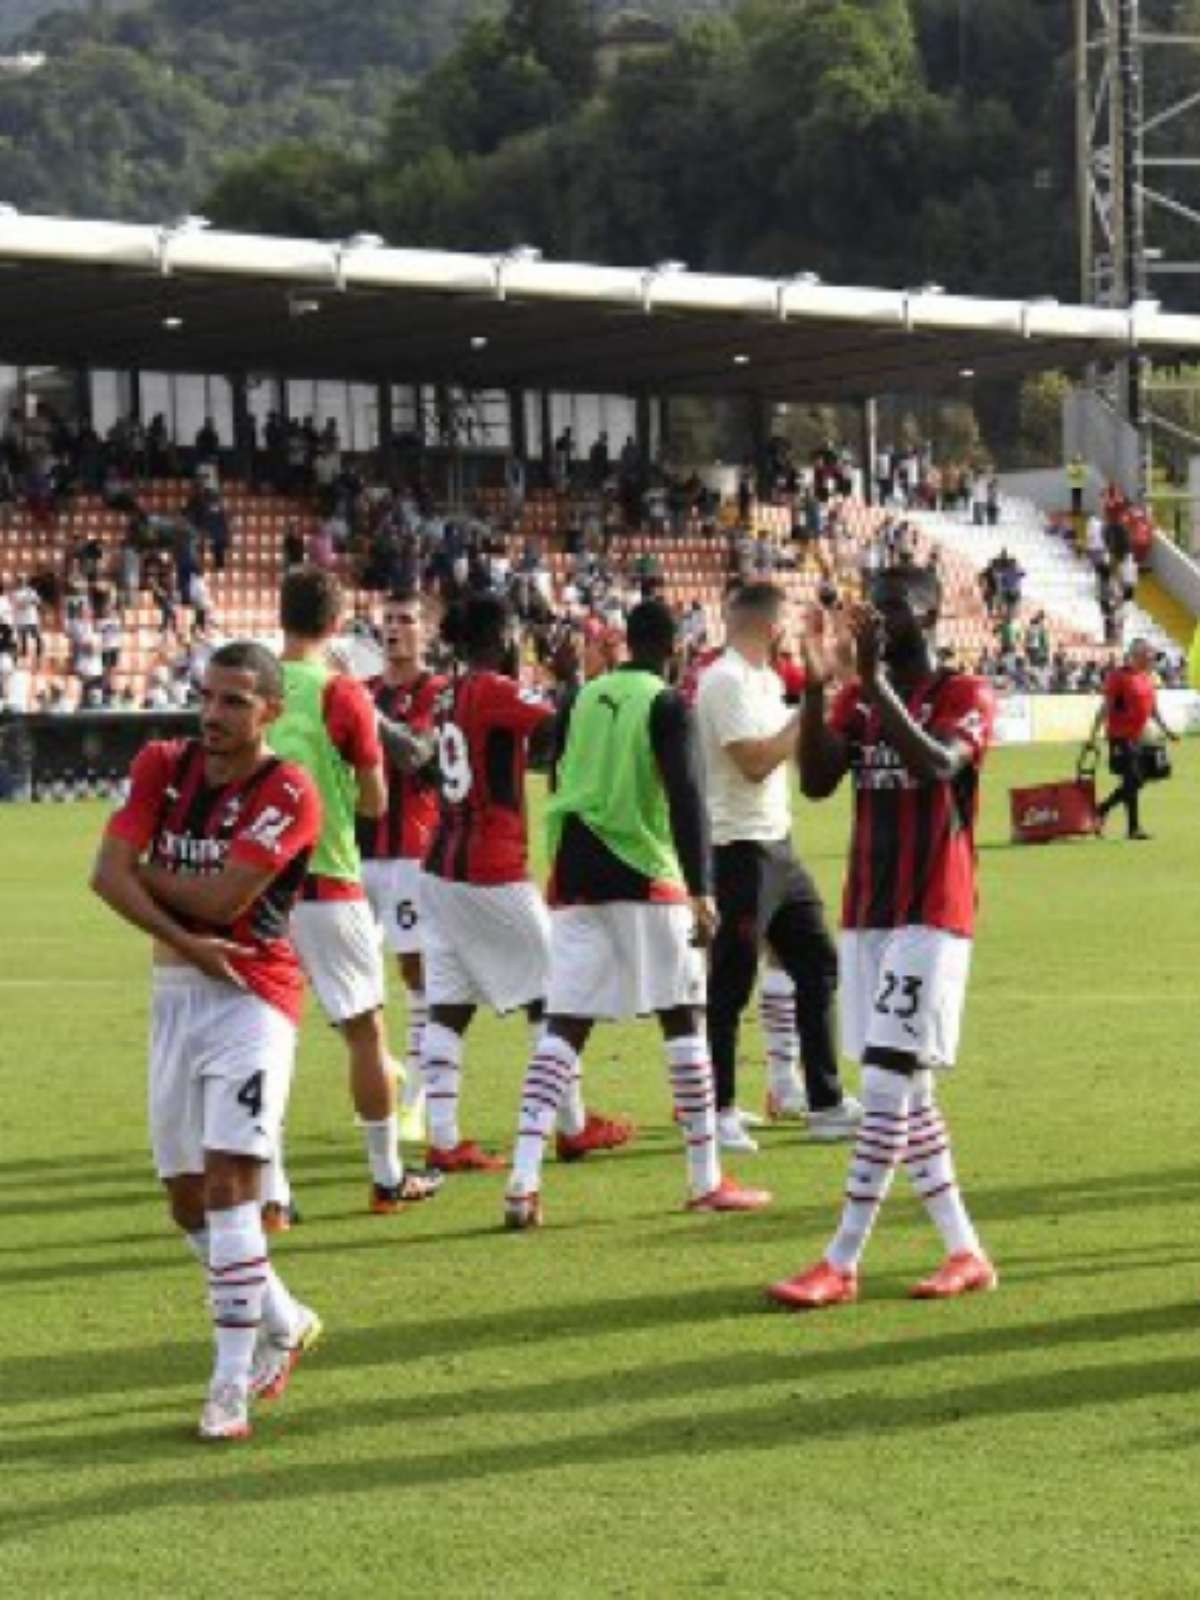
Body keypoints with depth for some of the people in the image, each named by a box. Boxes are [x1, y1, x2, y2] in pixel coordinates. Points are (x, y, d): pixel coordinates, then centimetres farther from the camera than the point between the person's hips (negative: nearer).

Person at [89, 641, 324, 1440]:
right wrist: (184, 941, -19)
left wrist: (146, 871, -4)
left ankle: (232, 1383, -10)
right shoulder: (162, 767, 4)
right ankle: (284, 1323, 33)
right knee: (187, 1198, 10)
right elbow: (108, 873, -8)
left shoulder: (290, 794, -11)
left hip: (253, 995, -6)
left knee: (229, 1180, -16)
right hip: (175, 993, 6)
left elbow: (223, 899, -19)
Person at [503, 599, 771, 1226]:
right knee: (683, 1017, 6)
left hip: (576, 876, 5)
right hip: (643, 878, -5)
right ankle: (706, 1181, 9)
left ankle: (523, 1182, -10)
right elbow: (685, 797, -14)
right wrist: (700, 889, -17)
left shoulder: (586, 697, 12)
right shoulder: (664, 704, -5)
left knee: (562, 1025, 2)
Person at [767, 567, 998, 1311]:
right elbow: (817, 782, -1)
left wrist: (875, 678, -27)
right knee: (906, 1092, 8)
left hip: (932, 919, -7)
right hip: (867, 915, 7)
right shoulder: (859, 698, 13)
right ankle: (966, 1254, 15)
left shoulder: (966, 695, -5)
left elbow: (937, 764, -25)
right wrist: (818, 686, -11)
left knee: (888, 1083, -11)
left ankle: (841, 1264, -12)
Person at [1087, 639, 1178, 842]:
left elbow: (1152, 709, 23)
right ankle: (1133, 828, 3)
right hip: (1121, 737, -8)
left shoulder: (1147, 678, 13)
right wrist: (1094, 735, -16)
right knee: (1132, 781, -8)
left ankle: (1102, 810, 21)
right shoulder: (1119, 676, -11)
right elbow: (1106, 707, -13)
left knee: (1137, 781, 9)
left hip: (1138, 737, 8)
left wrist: (1165, 730, 18)